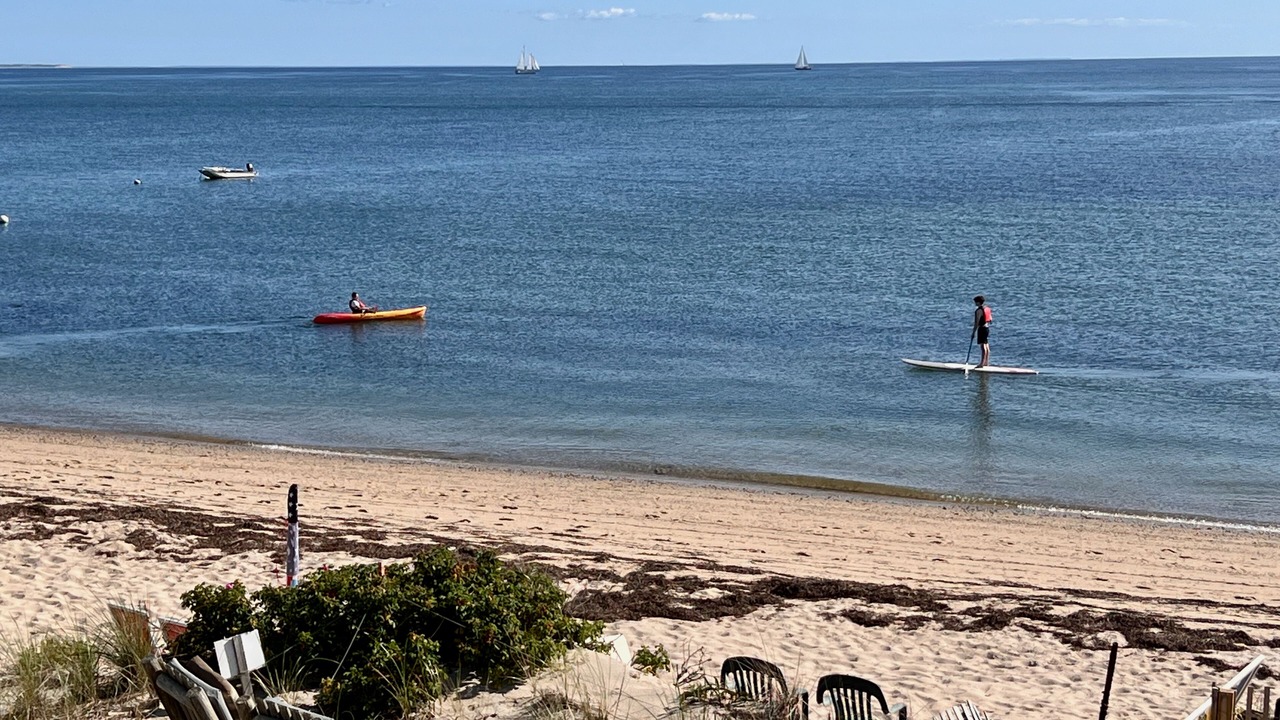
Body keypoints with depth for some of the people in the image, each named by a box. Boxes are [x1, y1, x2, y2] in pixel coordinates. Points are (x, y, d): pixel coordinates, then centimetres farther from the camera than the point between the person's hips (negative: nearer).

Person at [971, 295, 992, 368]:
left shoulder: (979, 310, -16)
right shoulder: (987, 308, 12)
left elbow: (976, 322, -18)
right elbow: (989, 320, 17)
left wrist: (974, 332, -16)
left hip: (982, 328, -9)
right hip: (987, 328, 9)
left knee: (983, 346, -10)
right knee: (986, 346, 14)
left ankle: (982, 363, -11)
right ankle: (986, 362, 19)